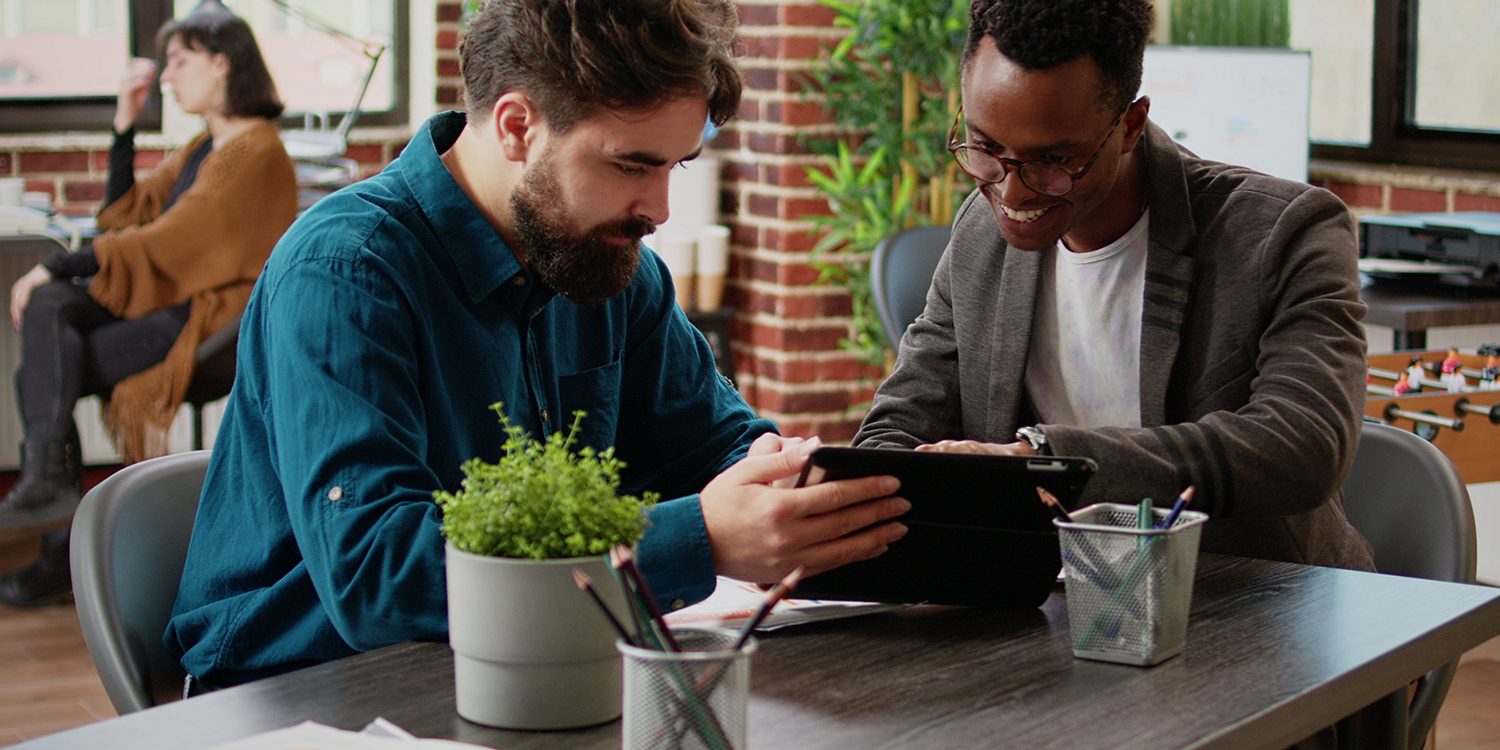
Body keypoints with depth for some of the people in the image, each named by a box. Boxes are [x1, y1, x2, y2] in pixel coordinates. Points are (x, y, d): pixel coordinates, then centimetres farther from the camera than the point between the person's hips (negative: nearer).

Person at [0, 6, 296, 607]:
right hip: (164, 300, 9)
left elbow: (165, 240, -20)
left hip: (213, 320, -9)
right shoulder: (203, 146, 18)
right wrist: (125, 122, 11)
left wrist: (56, 266, -16)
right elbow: (124, 214, 21)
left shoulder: (254, 152, -13)